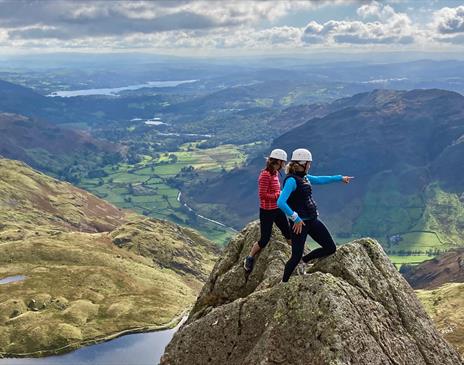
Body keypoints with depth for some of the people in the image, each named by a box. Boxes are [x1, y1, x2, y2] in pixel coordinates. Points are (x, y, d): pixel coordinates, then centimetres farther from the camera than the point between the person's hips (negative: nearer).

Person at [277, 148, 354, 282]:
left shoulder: (304, 177, 9)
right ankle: (284, 283, 15)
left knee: (331, 248, 10)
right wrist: (295, 218, -23)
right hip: (300, 223, -9)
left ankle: (304, 261, 29)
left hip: (313, 220, 9)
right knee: (296, 257, -4)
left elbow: (320, 179, 28)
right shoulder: (291, 180, -19)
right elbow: (280, 203, -29)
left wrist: (340, 178, 36)